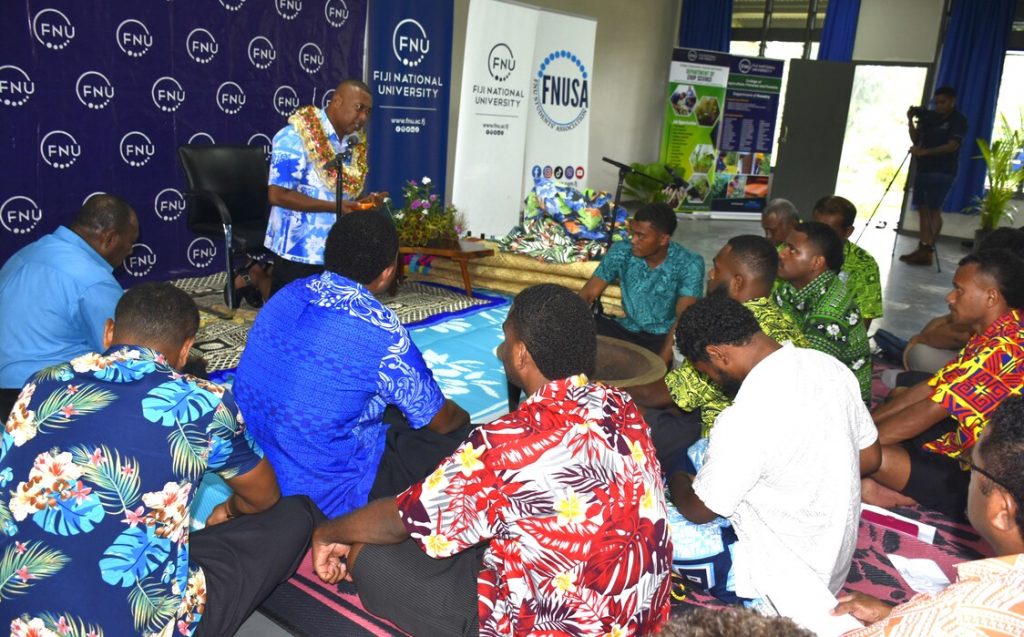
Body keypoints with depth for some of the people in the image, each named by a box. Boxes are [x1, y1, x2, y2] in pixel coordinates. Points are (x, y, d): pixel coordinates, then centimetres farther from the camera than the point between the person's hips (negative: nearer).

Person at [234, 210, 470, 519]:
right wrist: (462, 417, 14)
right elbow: (441, 421, -9)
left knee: (392, 410, 24)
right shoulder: (381, 334, -25)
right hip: (325, 491, -7)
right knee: (456, 431, 6)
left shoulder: (287, 294, -4)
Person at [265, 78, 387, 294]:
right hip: (298, 250, -7)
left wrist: (365, 203, -4)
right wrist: (334, 207, -22)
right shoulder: (295, 137, -13)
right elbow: (277, 194, -19)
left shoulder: (355, 143, 8)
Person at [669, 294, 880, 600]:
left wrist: (677, 480, 5)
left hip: (778, 582, -7)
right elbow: (869, 459, 6)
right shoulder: (830, 366, -9)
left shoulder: (744, 421, -31)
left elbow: (698, 511, -15)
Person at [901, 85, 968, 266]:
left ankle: (928, 251, -13)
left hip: (942, 172, -7)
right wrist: (911, 120, -1)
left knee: (934, 210, -11)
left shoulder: (958, 120, -6)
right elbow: (916, 139, 13)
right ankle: (922, 249, 8)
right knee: (923, 209, 5)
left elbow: (951, 146, -16)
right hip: (923, 169, 7)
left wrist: (924, 152, -22)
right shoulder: (930, 117, 11)